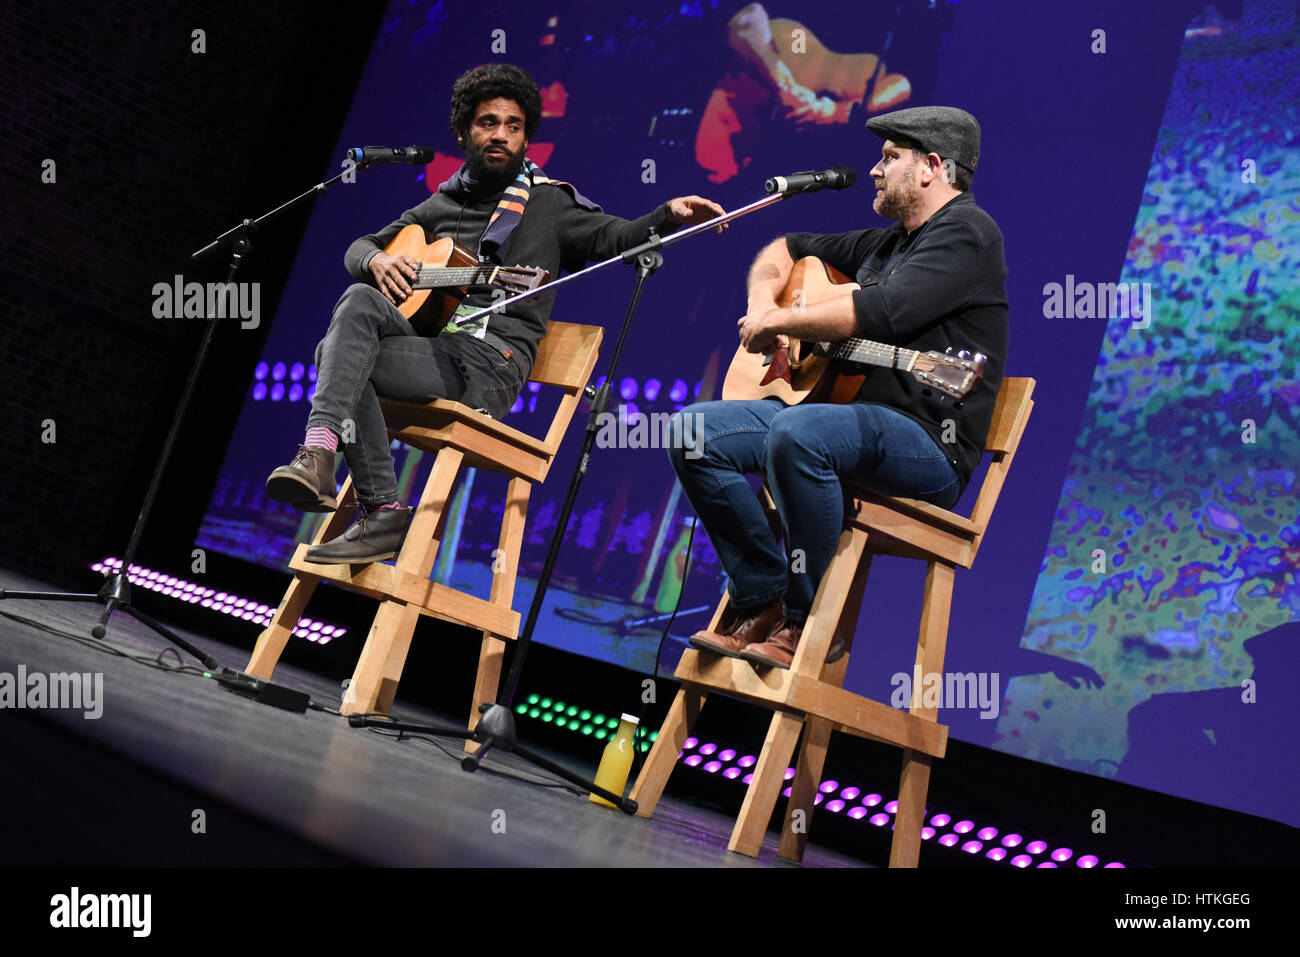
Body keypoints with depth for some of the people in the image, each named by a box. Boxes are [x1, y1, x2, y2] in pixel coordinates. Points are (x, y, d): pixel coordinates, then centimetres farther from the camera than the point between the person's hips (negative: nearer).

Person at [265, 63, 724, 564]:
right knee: (359, 302, -27)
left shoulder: (549, 204, 11)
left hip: (488, 364, -5)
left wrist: (670, 215, -25)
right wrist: (376, 261, 1)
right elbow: (358, 246, 27)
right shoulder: (440, 206, 24)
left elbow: (615, 237, -3)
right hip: (427, 336, 5)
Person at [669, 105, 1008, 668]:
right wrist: (762, 302, 12)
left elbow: (881, 311, -22)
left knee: (795, 432, -39)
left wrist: (777, 321, -10)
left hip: (928, 442, -9)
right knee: (695, 431, -7)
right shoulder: (888, 242, 24)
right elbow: (789, 248, 34)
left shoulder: (966, 233, -6)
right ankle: (762, 602, -7)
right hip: (843, 410, 9)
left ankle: (805, 623, -23)